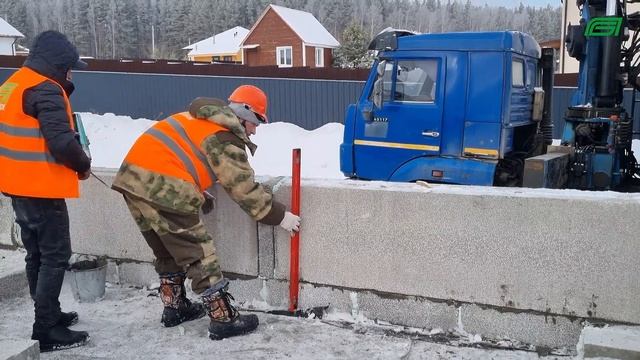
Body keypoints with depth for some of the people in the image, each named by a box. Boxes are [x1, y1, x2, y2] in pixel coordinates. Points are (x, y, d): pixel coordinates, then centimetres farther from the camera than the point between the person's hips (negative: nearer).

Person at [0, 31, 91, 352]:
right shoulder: (45, 90, -17)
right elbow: (61, 142, -24)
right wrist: (83, 165, -6)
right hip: (41, 188, -9)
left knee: (37, 254, 18)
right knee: (55, 256, -2)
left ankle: (48, 315, 30)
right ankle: (46, 330, 2)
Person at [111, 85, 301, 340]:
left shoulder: (199, 119, 22)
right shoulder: (225, 139, -5)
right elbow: (244, 189, -6)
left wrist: (201, 198, 21)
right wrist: (279, 216, 3)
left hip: (133, 177, 9)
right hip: (163, 187, -9)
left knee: (167, 249, 22)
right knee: (198, 252, 0)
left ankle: (174, 307, 34)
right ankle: (223, 319, 5)